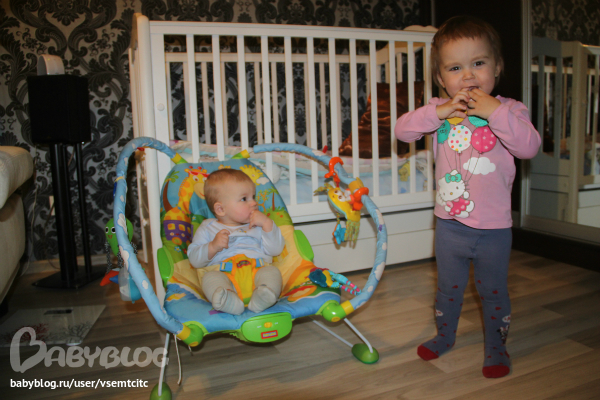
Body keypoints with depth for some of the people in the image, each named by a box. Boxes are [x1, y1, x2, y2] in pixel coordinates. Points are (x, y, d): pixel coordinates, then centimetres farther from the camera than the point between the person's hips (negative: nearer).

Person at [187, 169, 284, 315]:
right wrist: (213, 246, -9)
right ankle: (229, 301, -55)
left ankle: (261, 299, -55)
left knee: (272, 271, -27)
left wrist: (267, 223, 5)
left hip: (257, 271, 2)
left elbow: (276, 249, 14)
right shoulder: (208, 228, 18)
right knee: (209, 277, -30)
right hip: (224, 275, -1)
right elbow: (194, 260, 8)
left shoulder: (258, 226, 26)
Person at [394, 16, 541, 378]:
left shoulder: (509, 109, -7)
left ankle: (496, 346, 36)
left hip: (494, 227, -2)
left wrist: (495, 112, -30)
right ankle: (445, 335, 43)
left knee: (493, 291, 14)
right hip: (449, 223, 2)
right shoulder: (440, 111, -1)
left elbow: (529, 146, -22)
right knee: (448, 287, 20)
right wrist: (439, 111, -25)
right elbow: (403, 130, -13)